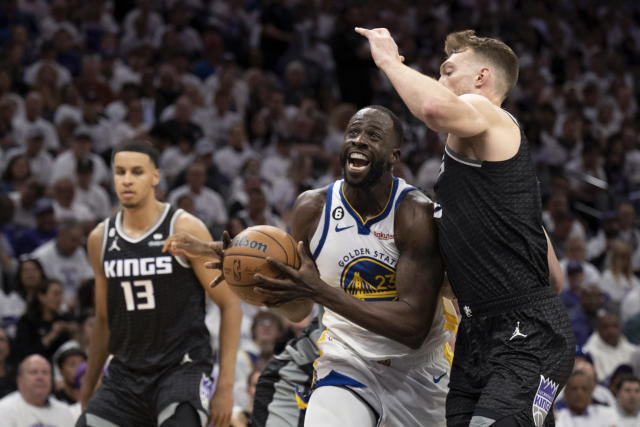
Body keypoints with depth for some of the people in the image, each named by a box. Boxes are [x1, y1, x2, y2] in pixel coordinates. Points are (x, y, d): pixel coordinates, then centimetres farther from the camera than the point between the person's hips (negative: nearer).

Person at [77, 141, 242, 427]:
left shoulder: (185, 230, -7)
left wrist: (225, 386, -11)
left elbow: (230, 304, -5)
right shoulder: (100, 239, 7)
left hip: (181, 369, -5)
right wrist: (87, 390, 19)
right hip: (125, 375, 5)